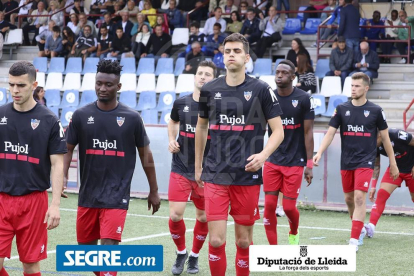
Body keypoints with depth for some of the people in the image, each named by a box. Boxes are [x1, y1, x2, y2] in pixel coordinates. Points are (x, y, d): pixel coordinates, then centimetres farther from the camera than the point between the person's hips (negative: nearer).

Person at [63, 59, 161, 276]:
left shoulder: (131, 118, -3)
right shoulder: (81, 115, 0)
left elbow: (145, 155, 6)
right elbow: (67, 149, 4)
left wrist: (154, 191, 9)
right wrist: (62, 177, -13)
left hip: (116, 197, -3)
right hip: (87, 195, 3)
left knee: (108, 247, -15)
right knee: (86, 246, 14)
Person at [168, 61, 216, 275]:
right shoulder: (181, 103, 1)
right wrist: (172, 140, 5)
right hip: (181, 169, 1)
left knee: (203, 217, 8)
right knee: (175, 215, -6)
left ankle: (195, 256, 31)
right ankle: (181, 253, 19)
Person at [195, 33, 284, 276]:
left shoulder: (261, 90, -2)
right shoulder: (209, 90, 5)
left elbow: (278, 131, -2)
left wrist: (263, 154, -20)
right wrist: (198, 166, 22)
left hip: (248, 175, -1)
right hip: (215, 175, 1)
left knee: (244, 241, 6)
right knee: (216, 240, -6)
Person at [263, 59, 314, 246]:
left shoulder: (304, 99, -6)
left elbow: (308, 132, -4)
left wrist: (309, 164, -6)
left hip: (295, 162, -3)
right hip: (272, 160, 3)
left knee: (289, 207, -1)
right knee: (269, 205, -3)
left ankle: (294, 233, 32)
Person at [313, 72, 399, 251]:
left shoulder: (375, 110, -2)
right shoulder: (342, 109, 2)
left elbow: (385, 138, 5)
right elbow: (330, 133, 1)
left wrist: (393, 163, 7)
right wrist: (319, 153, -14)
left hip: (365, 162, -4)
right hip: (346, 162, 4)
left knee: (359, 198, -15)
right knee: (349, 199, 12)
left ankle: (354, 240, -13)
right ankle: (360, 230, 34)